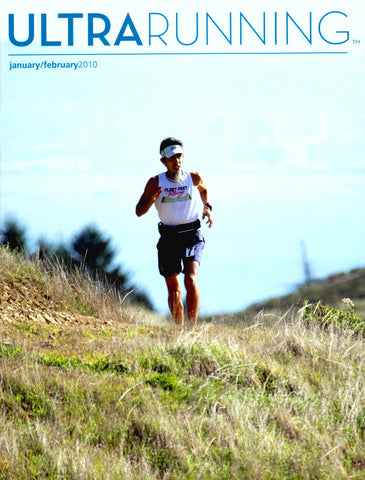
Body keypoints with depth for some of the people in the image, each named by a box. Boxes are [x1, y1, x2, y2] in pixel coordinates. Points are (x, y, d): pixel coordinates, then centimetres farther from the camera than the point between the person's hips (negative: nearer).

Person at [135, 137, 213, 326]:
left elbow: (203, 190, 25)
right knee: (173, 289, 6)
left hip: (192, 236, -1)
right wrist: (152, 199, -20)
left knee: (190, 280, -21)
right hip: (168, 238, 1)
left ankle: (192, 326, -17)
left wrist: (207, 207, 9)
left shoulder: (194, 178, 0)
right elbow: (139, 211, -2)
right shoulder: (156, 183, -4)